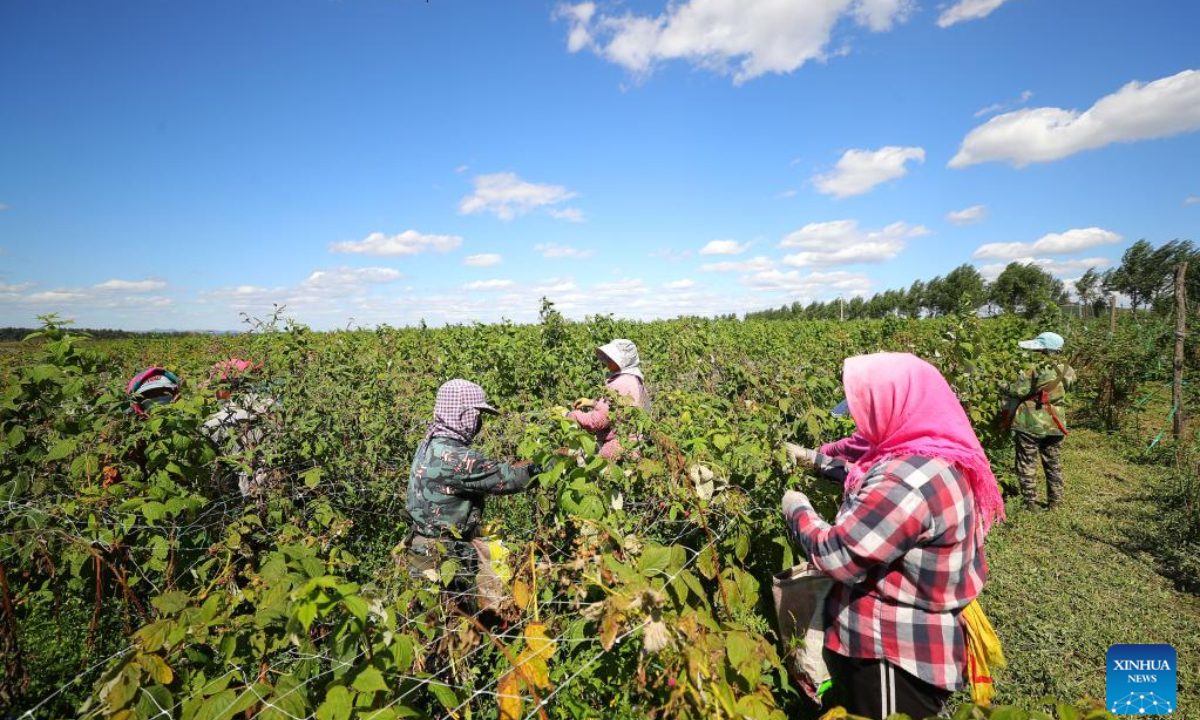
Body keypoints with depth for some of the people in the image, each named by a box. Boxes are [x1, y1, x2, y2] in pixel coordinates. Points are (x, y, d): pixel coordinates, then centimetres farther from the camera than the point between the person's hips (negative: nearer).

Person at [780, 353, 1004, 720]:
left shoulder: (911, 479, -32)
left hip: (896, 656, -9)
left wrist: (798, 511, -12)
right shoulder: (934, 457, 0)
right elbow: (872, 484, 18)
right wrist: (813, 459, 17)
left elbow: (838, 556, -28)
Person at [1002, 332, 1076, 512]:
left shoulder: (1034, 371, -18)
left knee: (1027, 465, 6)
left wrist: (1005, 389, 3)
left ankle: (1031, 502, 9)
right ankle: (1055, 501, 27)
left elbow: (1015, 392, -16)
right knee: (1054, 464, 19)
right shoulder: (1066, 371, -4)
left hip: (1030, 424, -5)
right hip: (1054, 426, 5)